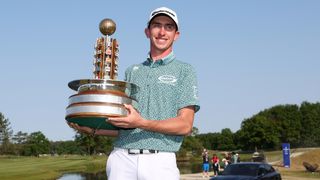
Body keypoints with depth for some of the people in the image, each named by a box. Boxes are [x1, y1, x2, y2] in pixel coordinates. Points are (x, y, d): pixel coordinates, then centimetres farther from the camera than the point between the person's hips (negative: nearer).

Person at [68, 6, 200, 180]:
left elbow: (185, 125, -4)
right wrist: (92, 130, 2)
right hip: (122, 158, 3)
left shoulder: (184, 71, 7)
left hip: (160, 161, -3)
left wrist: (142, 123, -16)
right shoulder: (132, 71, 19)